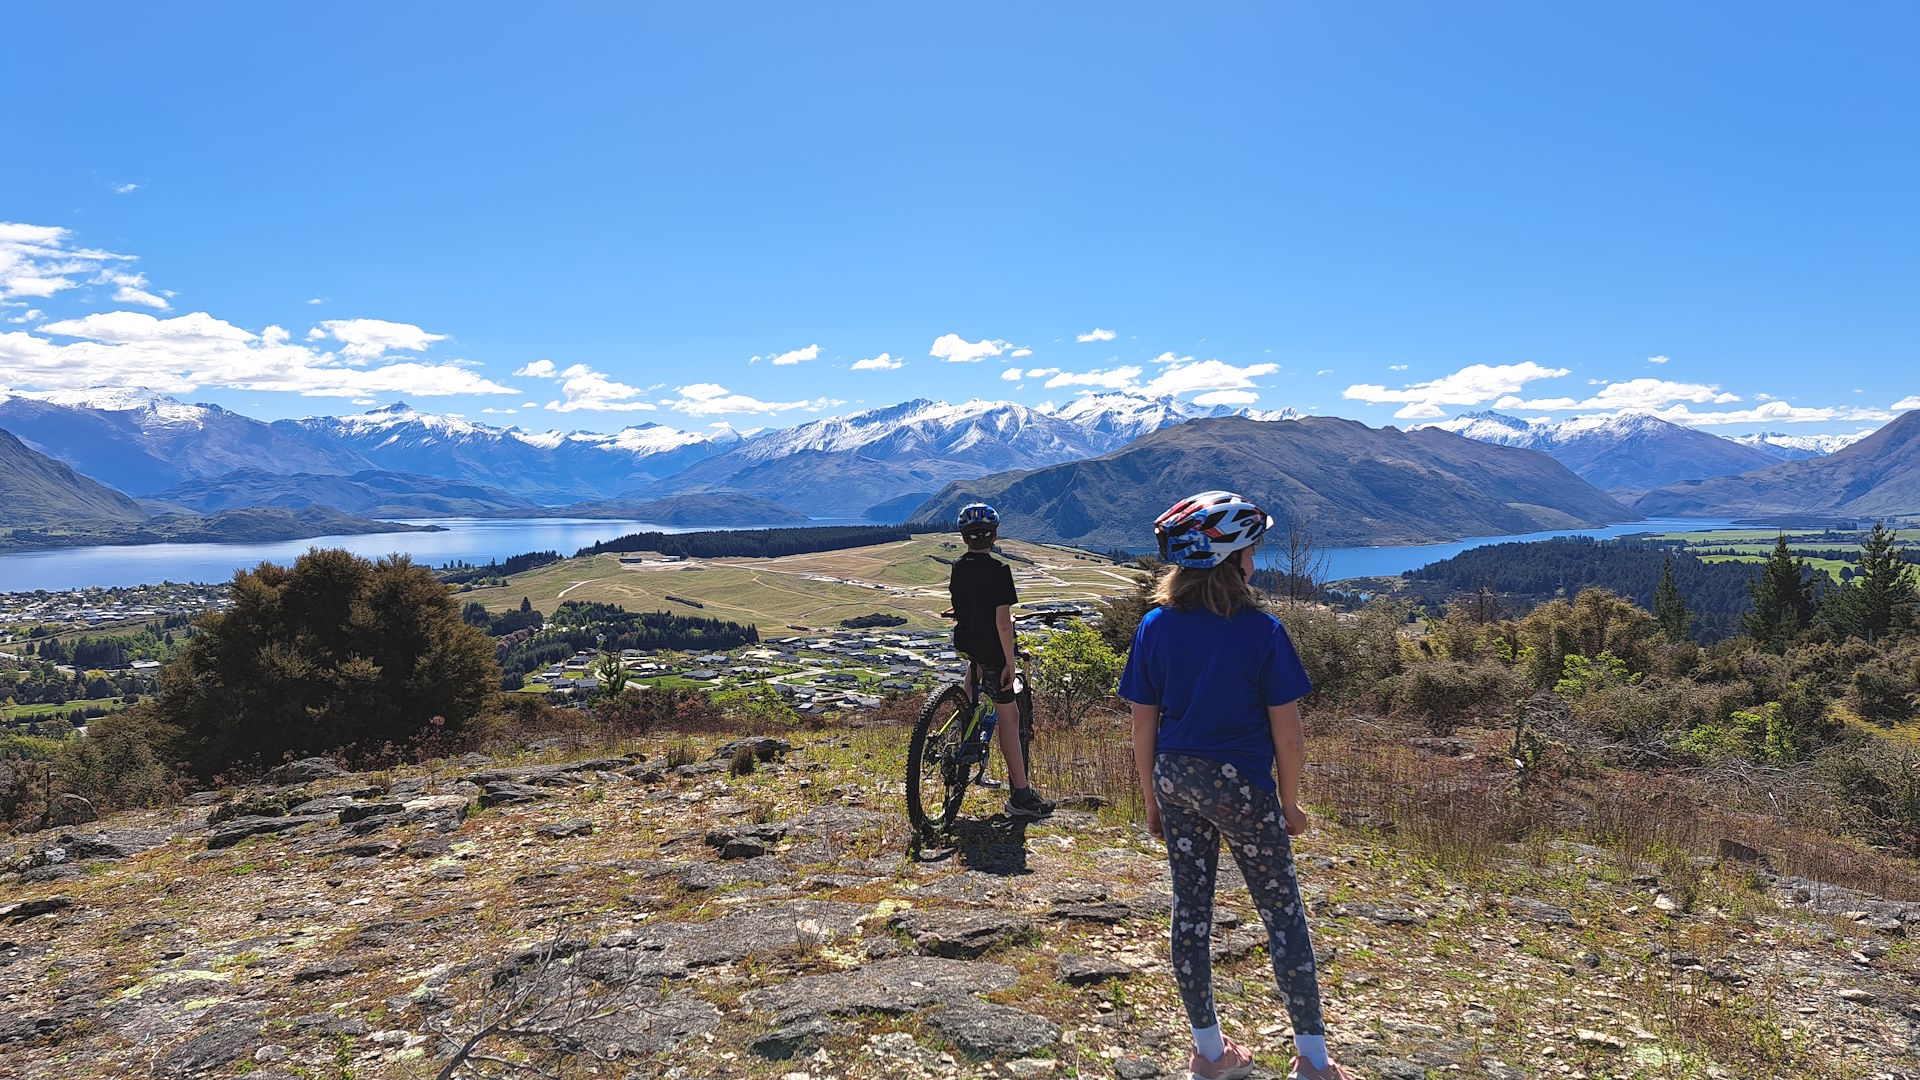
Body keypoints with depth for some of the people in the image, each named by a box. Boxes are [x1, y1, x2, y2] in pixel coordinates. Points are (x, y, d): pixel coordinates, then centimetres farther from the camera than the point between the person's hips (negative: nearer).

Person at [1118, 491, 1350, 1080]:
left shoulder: (1155, 628, -5)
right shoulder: (1261, 632, -15)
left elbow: (1143, 728, 0)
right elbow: (1288, 733, -11)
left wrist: (1153, 800, 11)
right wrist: (1289, 803, 3)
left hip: (1175, 782, 4)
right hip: (1241, 787, -4)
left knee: (1189, 909, 13)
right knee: (1282, 911, 11)